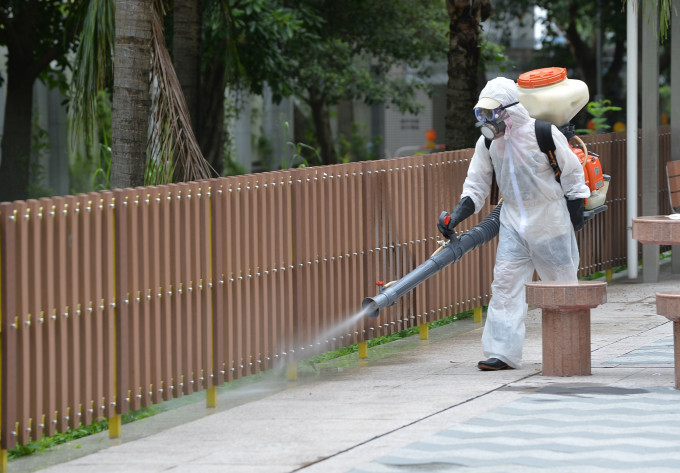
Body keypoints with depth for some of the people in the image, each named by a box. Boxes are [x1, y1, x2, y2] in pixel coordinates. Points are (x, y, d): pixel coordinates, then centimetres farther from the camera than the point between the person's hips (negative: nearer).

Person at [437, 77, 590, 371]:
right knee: (505, 281, -8)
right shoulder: (487, 143, -1)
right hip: (513, 223, 4)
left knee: (561, 281, 7)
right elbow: (476, 186, 4)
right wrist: (456, 217, -10)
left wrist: (575, 212, -1)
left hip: (550, 220, -4)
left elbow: (572, 172, -4)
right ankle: (502, 352, -10)